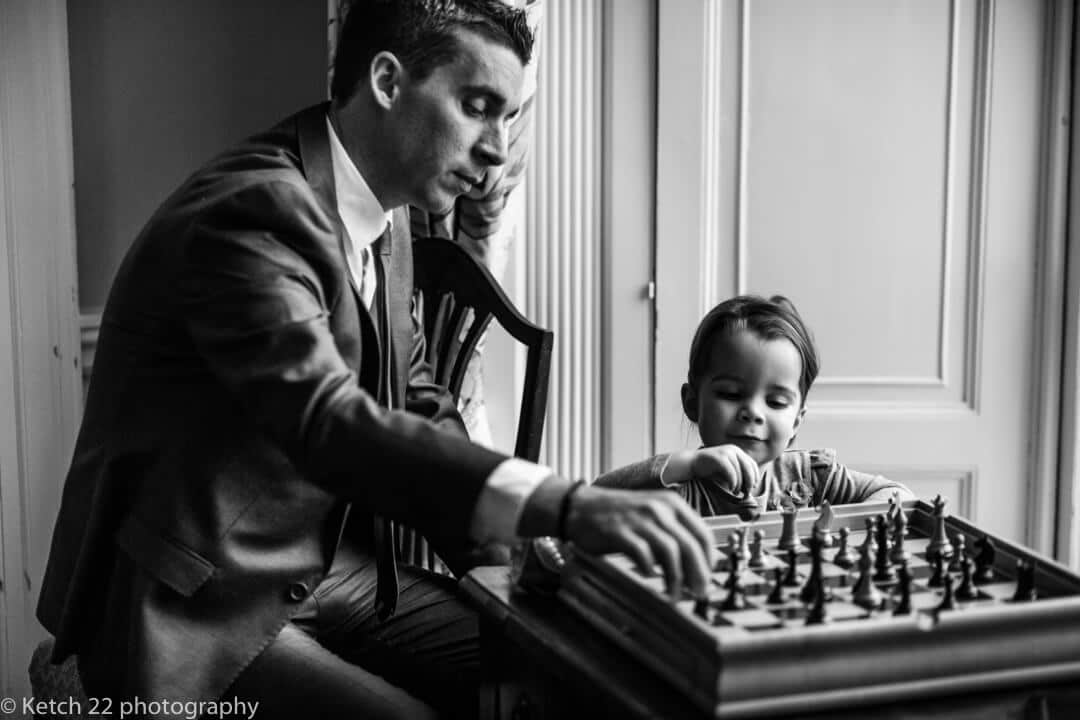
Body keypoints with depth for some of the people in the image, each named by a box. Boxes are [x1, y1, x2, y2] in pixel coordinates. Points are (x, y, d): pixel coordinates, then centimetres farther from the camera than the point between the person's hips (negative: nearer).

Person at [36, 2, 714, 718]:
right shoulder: (251, 213, -22)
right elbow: (326, 422, -35)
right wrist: (565, 506, -44)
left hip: (336, 567, 8)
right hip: (199, 616, -8)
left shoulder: (387, 223, 8)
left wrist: (514, 545, -3)